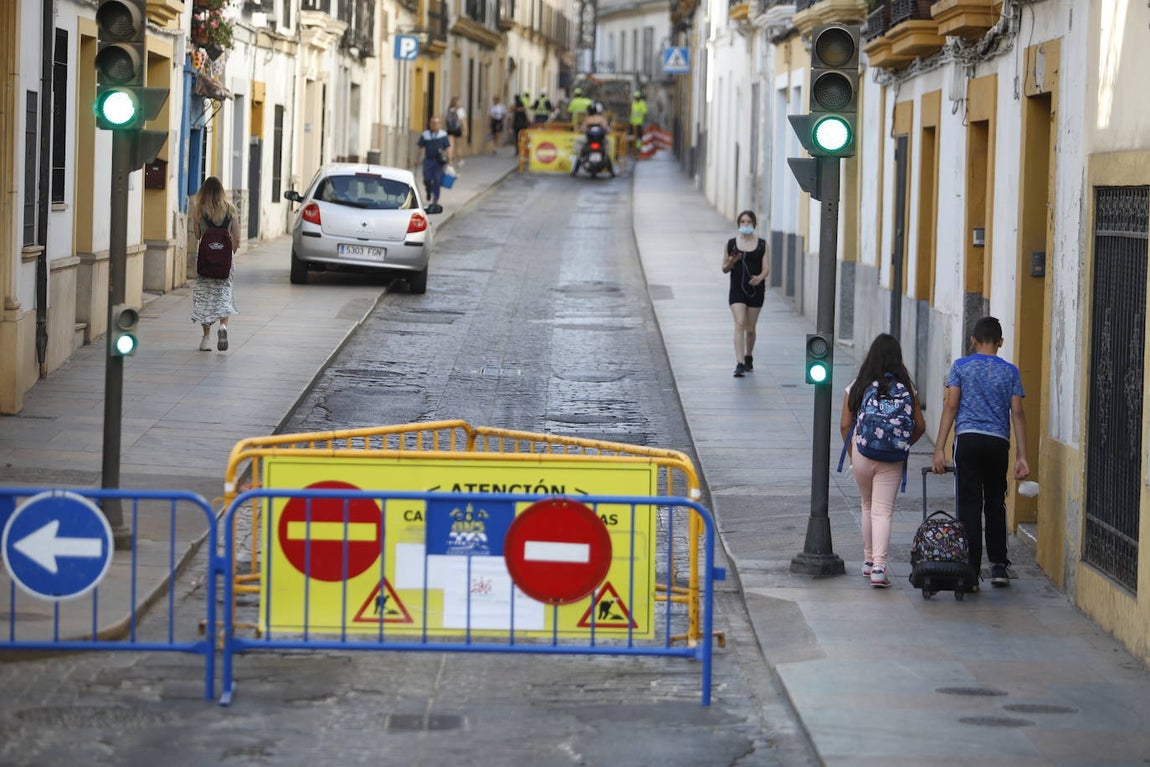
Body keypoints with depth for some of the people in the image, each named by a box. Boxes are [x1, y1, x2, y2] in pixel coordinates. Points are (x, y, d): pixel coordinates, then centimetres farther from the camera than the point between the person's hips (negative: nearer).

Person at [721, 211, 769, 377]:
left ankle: (748, 356, 36)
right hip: (737, 290, -1)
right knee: (739, 324, -16)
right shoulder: (731, 243, 3)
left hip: (755, 290, 1)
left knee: (750, 328, 11)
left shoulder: (762, 244, 2)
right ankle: (739, 363, -22)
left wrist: (760, 277, -23)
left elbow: (766, 269, -1)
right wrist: (731, 262, -14)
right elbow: (724, 269, 9)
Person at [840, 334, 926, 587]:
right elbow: (920, 426, 1)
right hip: (892, 460, -1)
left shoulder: (857, 386, -2)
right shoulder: (906, 388, -1)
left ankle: (869, 559, 29)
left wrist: (851, 452, 13)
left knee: (868, 506, 20)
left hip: (861, 454, 1)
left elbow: (845, 425, -1)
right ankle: (879, 566, -14)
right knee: (883, 511, -1)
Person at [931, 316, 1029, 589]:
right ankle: (998, 565, 15)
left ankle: (971, 572, -6)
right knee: (996, 504, 16)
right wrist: (1022, 456, 4)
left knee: (970, 504, -2)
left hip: (968, 439, -2)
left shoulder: (961, 367, 4)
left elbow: (951, 406, -2)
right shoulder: (1010, 372, 9)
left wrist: (939, 449, -4)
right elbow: (1017, 413, 4)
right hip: (999, 443, 2)